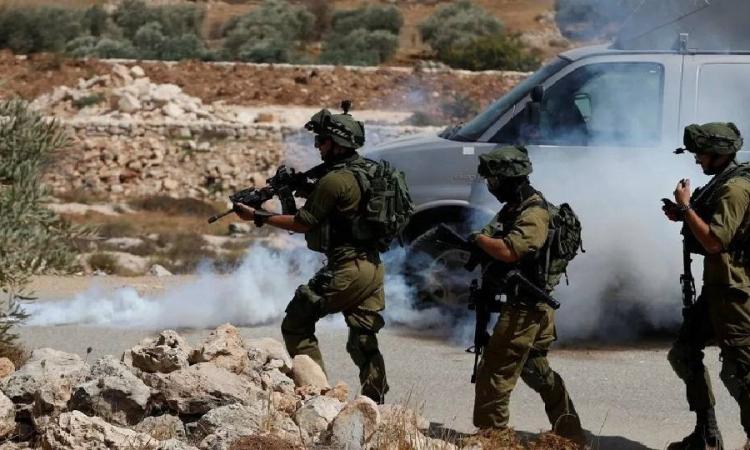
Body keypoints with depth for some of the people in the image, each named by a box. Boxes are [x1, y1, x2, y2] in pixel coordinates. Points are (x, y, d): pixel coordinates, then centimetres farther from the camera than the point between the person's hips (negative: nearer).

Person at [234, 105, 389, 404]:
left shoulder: (334, 180, -15)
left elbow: (302, 223, -10)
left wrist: (257, 217, -3)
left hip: (346, 269, -9)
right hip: (373, 267, 9)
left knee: (296, 325, 2)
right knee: (364, 341, 12)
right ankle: (376, 404, 8)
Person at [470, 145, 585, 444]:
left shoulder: (534, 213, -18)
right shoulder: (513, 208, 13)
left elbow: (509, 251, -30)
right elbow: (494, 244, 13)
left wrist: (478, 238, -16)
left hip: (524, 307, -10)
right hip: (531, 306, 10)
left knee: (495, 373, -8)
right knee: (536, 371, 18)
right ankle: (570, 435, 23)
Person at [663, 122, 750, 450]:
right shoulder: (723, 183, 14)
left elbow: (714, 240, -23)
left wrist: (686, 206, -14)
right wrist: (683, 216, 8)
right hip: (717, 288, 11)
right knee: (684, 353, 15)